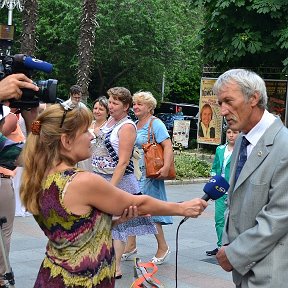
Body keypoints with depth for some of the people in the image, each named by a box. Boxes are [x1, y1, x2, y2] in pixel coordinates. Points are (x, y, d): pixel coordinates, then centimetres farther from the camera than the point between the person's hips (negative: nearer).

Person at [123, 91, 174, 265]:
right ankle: (131, 246, 18)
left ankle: (163, 247, 12)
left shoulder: (155, 124, -9)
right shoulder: (135, 125, 14)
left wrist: (166, 168, -29)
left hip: (149, 172, -7)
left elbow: (168, 146, -18)